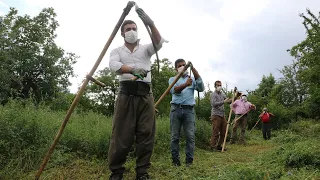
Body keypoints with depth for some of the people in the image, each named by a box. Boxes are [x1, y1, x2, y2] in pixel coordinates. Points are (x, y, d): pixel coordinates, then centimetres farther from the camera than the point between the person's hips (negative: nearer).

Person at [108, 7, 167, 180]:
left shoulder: (145, 49, 17)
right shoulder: (117, 51, 13)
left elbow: (159, 43, -5)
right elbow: (114, 65, -10)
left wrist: (150, 24, -20)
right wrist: (133, 70, -29)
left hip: (145, 94, 2)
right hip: (126, 94, -1)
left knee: (146, 134, 1)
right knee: (122, 135, -2)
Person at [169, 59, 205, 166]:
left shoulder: (192, 79, 18)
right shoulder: (173, 79, 15)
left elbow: (201, 88, 0)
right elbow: (174, 90, -7)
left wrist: (195, 72, -9)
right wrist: (185, 84, -26)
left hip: (189, 110, 1)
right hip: (176, 109, 0)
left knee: (190, 136, -3)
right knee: (175, 136, 2)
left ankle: (189, 160, 5)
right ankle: (175, 160, 10)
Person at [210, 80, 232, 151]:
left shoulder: (222, 94, 17)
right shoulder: (213, 94, -5)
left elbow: (228, 101, 14)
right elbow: (214, 104, -18)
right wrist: (223, 101, -24)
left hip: (222, 115, 8)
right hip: (216, 115, -8)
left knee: (223, 131, 10)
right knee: (215, 132, -6)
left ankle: (219, 146, 20)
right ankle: (213, 146, 2)